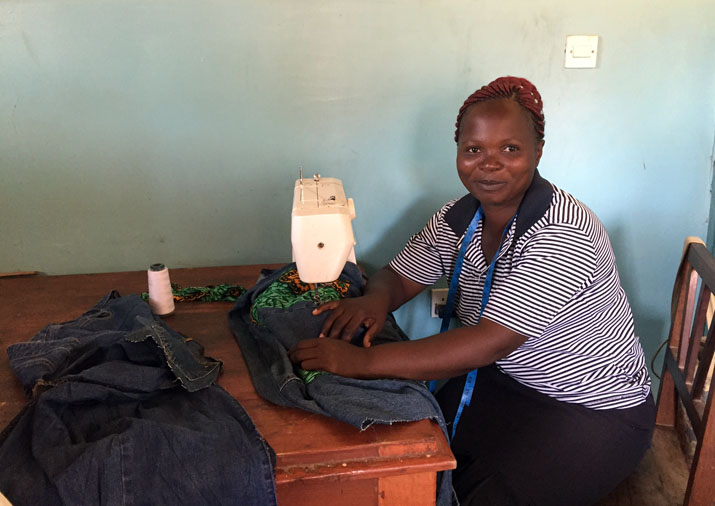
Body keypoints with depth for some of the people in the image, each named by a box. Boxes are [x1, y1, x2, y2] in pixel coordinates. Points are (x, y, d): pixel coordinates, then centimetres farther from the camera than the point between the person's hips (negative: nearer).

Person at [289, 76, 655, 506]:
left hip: (595, 409, -5)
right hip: (501, 380, 6)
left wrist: (362, 362, -37)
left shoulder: (562, 235, -27)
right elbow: (399, 276, 5)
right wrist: (375, 299, -22)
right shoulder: (458, 219, -4)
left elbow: (491, 341, -34)